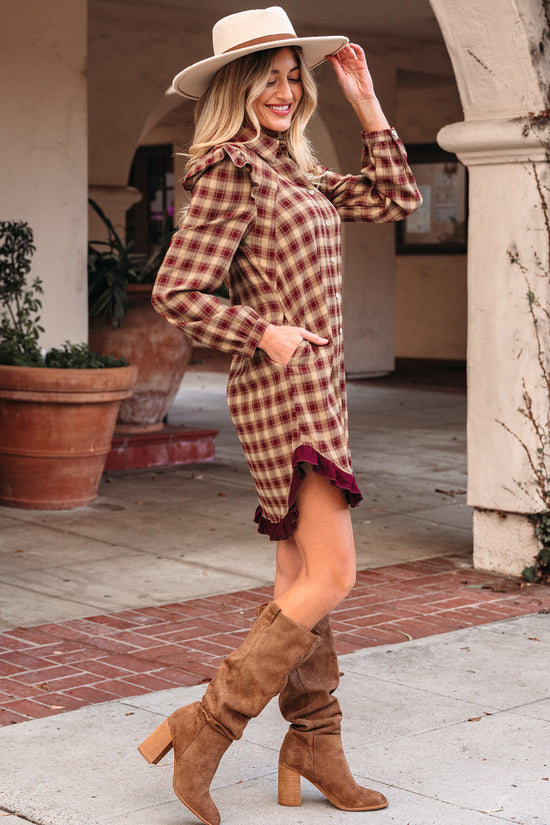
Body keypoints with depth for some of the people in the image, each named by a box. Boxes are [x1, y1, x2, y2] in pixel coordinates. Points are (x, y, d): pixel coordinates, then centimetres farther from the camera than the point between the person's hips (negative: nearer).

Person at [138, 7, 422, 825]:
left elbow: (395, 198, 21)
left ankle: (314, 744, 21)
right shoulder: (231, 169, -11)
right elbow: (176, 291, -14)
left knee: (302, 575, 12)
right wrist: (264, 332, -16)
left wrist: (367, 103, 15)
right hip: (283, 387, -9)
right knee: (330, 577, -13)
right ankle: (204, 729, -7)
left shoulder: (294, 168, 15)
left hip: (315, 383, 9)